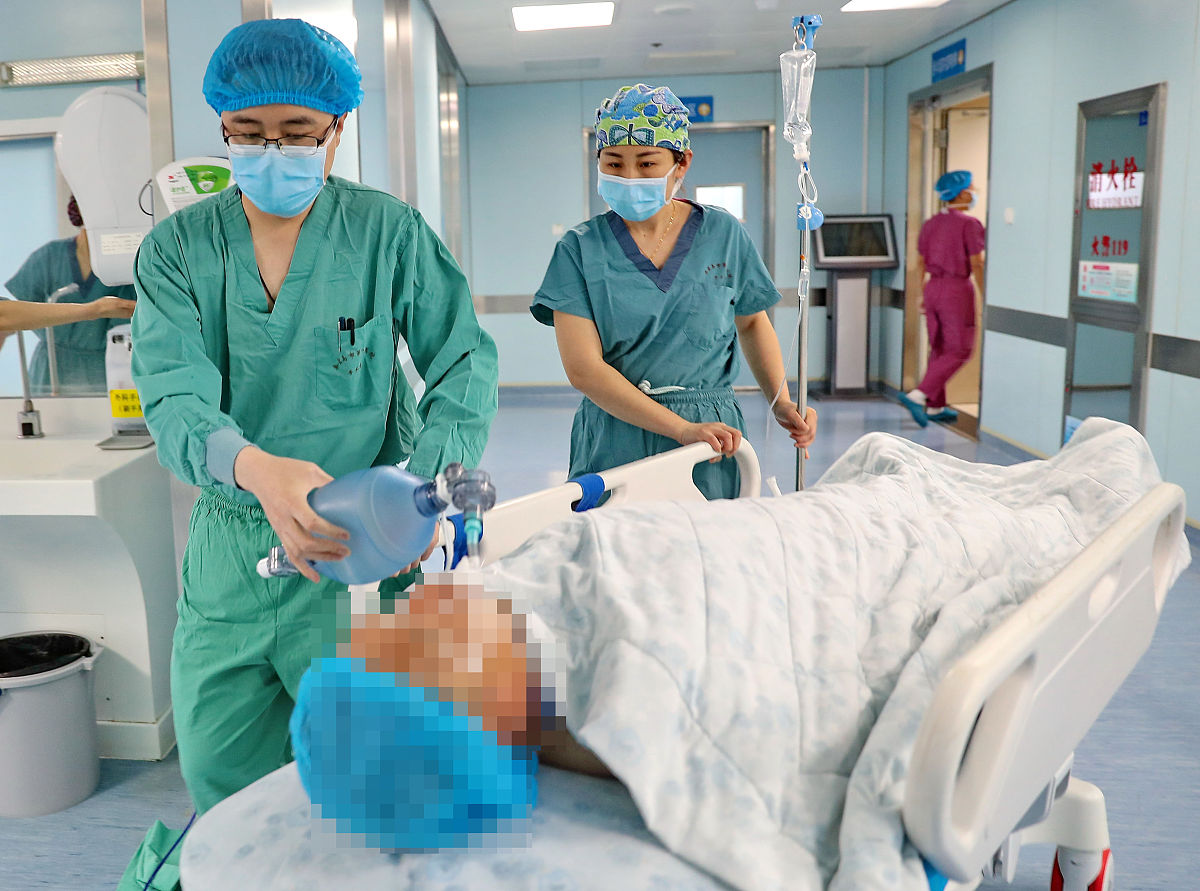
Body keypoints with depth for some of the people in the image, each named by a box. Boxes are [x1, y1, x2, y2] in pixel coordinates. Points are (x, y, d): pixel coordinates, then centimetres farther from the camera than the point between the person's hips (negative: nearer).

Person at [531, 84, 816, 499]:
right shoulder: (580, 248, -3)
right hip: (615, 445, -1)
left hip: (713, 440, 1)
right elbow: (583, 368, -11)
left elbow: (751, 322, 19)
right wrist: (681, 428, -19)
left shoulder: (724, 235, 3)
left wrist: (781, 402, 4)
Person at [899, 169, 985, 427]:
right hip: (957, 290, -7)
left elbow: (921, 262, 12)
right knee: (960, 351, -1)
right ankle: (918, 395, -14)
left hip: (933, 288, 7)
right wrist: (985, 300, -10)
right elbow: (976, 265, -14)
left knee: (939, 349, 14)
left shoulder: (931, 224, 9)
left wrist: (922, 294, 19)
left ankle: (935, 407, 15)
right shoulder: (969, 224, -11)